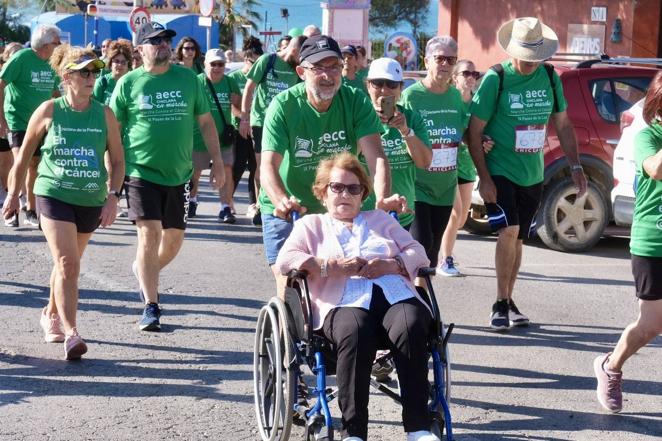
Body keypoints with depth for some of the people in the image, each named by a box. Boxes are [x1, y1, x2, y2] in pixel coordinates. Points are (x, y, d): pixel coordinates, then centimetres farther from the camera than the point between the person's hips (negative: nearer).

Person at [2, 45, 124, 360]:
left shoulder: (104, 115, 0)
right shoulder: (49, 111, -5)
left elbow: (117, 160, 4)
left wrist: (112, 198, -8)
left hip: (91, 201, 3)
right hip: (53, 196, -3)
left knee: (67, 264, 18)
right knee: (67, 264, -17)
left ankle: (51, 314, 42)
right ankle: (70, 334, -18)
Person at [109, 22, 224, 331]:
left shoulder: (187, 78, 5)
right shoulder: (128, 83, -2)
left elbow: (206, 122, 12)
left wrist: (217, 162, 9)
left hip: (178, 175, 3)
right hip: (142, 173, -3)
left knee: (174, 238, 10)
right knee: (149, 235, -12)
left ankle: (144, 271, 40)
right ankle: (151, 307, -3)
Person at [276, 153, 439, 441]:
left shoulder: (380, 219, 35)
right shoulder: (311, 225, 28)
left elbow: (418, 253, 22)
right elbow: (284, 260, 9)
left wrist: (391, 264, 0)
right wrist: (332, 266, -4)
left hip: (397, 296, 2)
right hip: (345, 302, -2)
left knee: (411, 327, -35)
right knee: (355, 333, -39)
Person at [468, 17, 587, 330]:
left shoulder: (550, 77, 1)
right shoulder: (496, 79, -12)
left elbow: (563, 125, 12)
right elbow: (474, 132, -11)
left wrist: (575, 166, 5)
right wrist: (484, 178, -16)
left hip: (532, 175, 5)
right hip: (499, 172, -5)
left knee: (517, 238, 11)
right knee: (509, 231, -18)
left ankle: (509, 302, 23)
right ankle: (501, 303, -8)